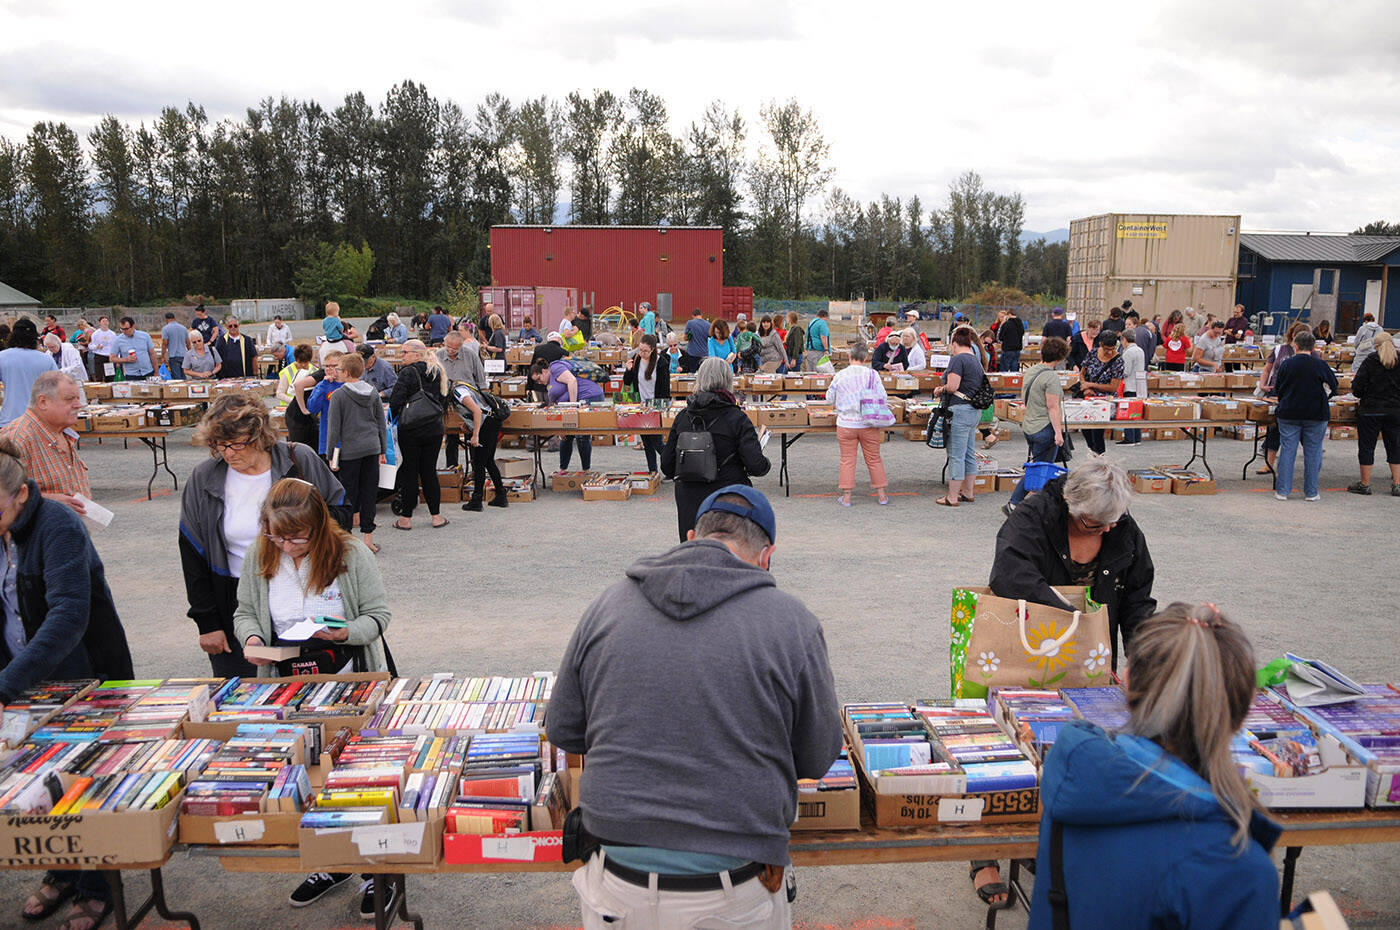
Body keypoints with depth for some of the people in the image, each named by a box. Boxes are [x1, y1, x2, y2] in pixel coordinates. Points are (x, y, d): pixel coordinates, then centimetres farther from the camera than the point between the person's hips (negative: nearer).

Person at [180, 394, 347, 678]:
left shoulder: (300, 461, -5)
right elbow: (192, 557, 3)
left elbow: (341, 509, 6)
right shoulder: (202, 479, -1)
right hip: (233, 606, 1)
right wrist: (207, 623, 0)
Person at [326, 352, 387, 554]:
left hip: (350, 450, -4)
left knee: (349, 494, 4)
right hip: (372, 448, 4)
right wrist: (383, 450, 18)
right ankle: (367, 538, 10)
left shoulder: (339, 395, -8)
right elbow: (381, 422, 11)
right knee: (369, 494, 7)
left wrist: (331, 455, -1)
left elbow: (334, 427, -7)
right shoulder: (373, 392, 6)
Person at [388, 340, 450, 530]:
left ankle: (406, 518, 9)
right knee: (429, 472, 12)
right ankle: (436, 516, 13)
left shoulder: (408, 373, -12)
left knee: (409, 473, 3)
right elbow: (444, 400, 14)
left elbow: (396, 401, -15)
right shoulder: (438, 373, 7)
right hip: (434, 429, 5)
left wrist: (393, 420, 1)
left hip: (410, 430, -5)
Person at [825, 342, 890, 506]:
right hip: (868, 425, 0)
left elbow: (829, 399, 6)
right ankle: (881, 494, 20)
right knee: (874, 459, 12)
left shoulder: (840, 376, -5)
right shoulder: (872, 375, -7)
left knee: (847, 460, 7)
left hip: (845, 425, 0)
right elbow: (883, 399, -3)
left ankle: (846, 496, 9)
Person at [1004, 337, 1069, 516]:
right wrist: (1058, 432, -17)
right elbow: (1053, 408, -19)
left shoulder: (1030, 371, 10)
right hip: (1045, 430, -9)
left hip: (1028, 427, 9)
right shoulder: (1051, 376, -16)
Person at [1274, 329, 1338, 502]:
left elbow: (1279, 389, 7)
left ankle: (1282, 490, 5)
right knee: (1312, 452, 6)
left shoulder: (1286, 364, -2)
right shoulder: (1320, 365, -7)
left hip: (1289, 414, 1)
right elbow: (1334, 387, 3)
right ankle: (1311, 492, 10)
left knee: (1287, 450, 5)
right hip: (1316, 415, -1)